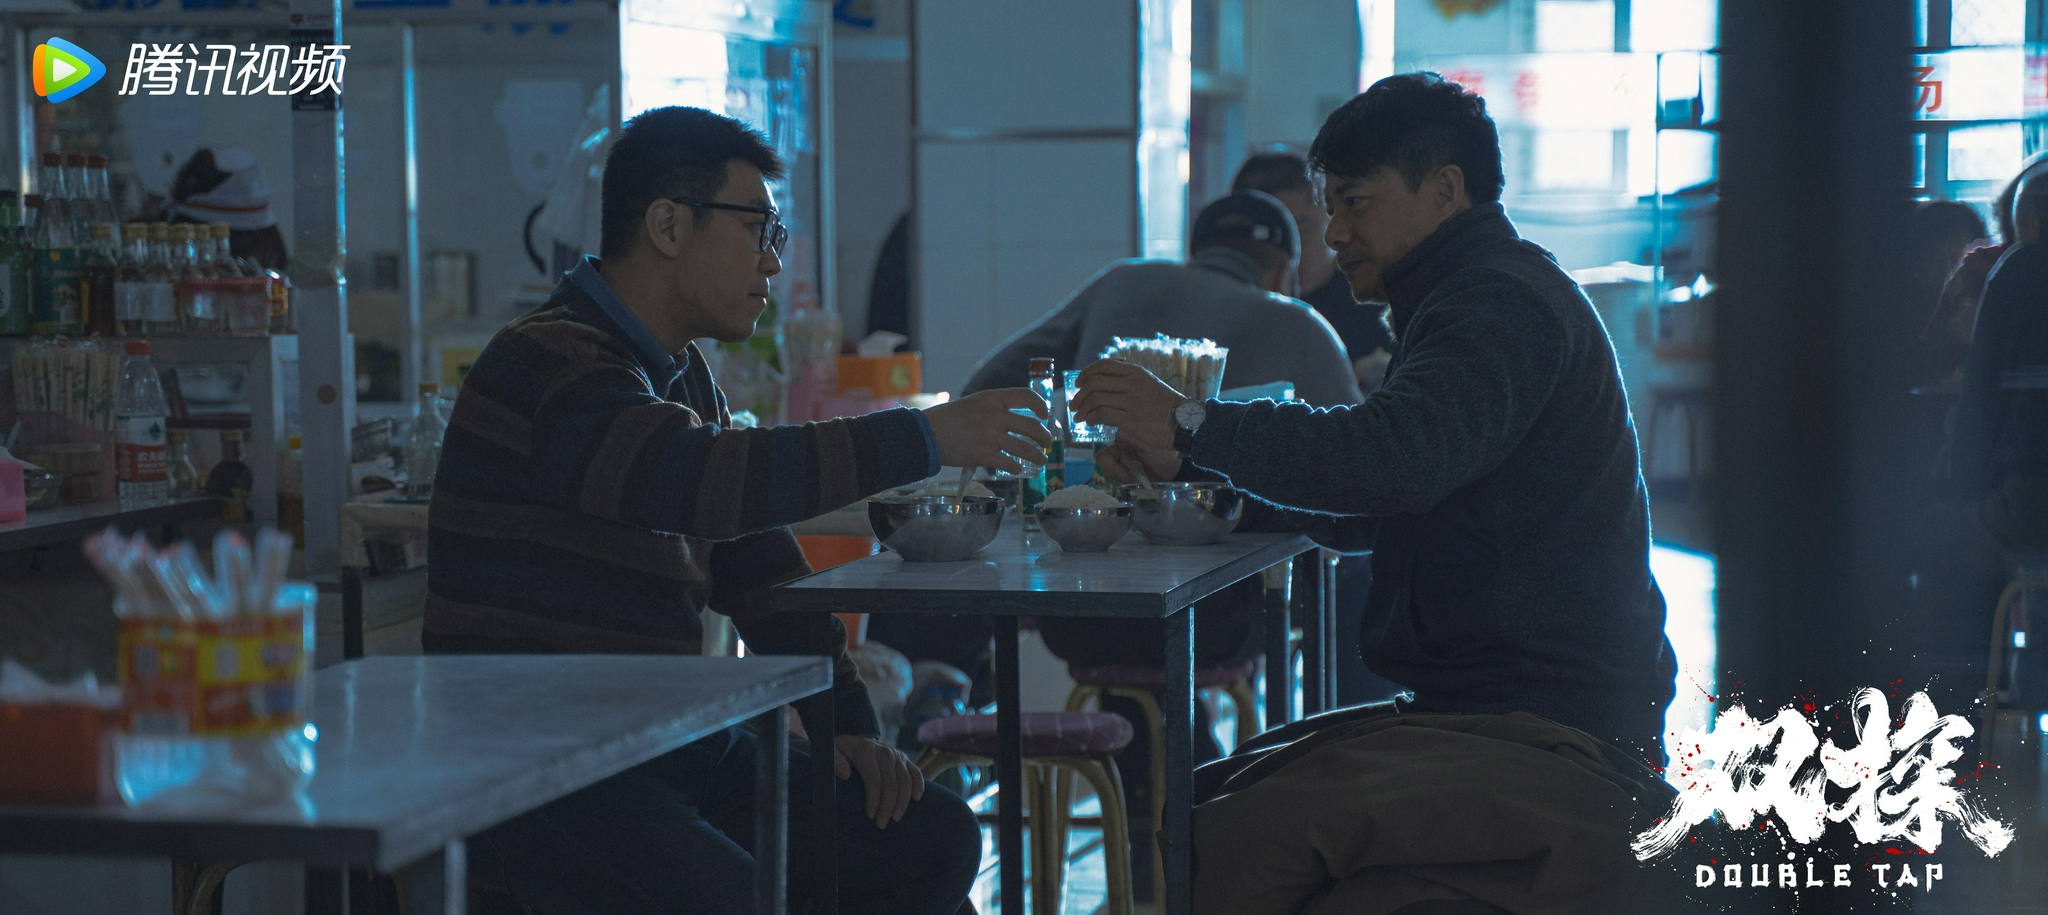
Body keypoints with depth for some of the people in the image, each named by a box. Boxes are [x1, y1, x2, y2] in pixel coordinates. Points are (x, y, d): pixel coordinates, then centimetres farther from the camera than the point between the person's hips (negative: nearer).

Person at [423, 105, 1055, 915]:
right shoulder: (550, 365, -16)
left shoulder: (682, 378, 17)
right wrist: (926, 439, -28)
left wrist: (843, 723, 8)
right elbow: (700, 482, -32)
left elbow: (758, 567, 21)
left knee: (934, 841, 2)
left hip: (675, 747, 9)